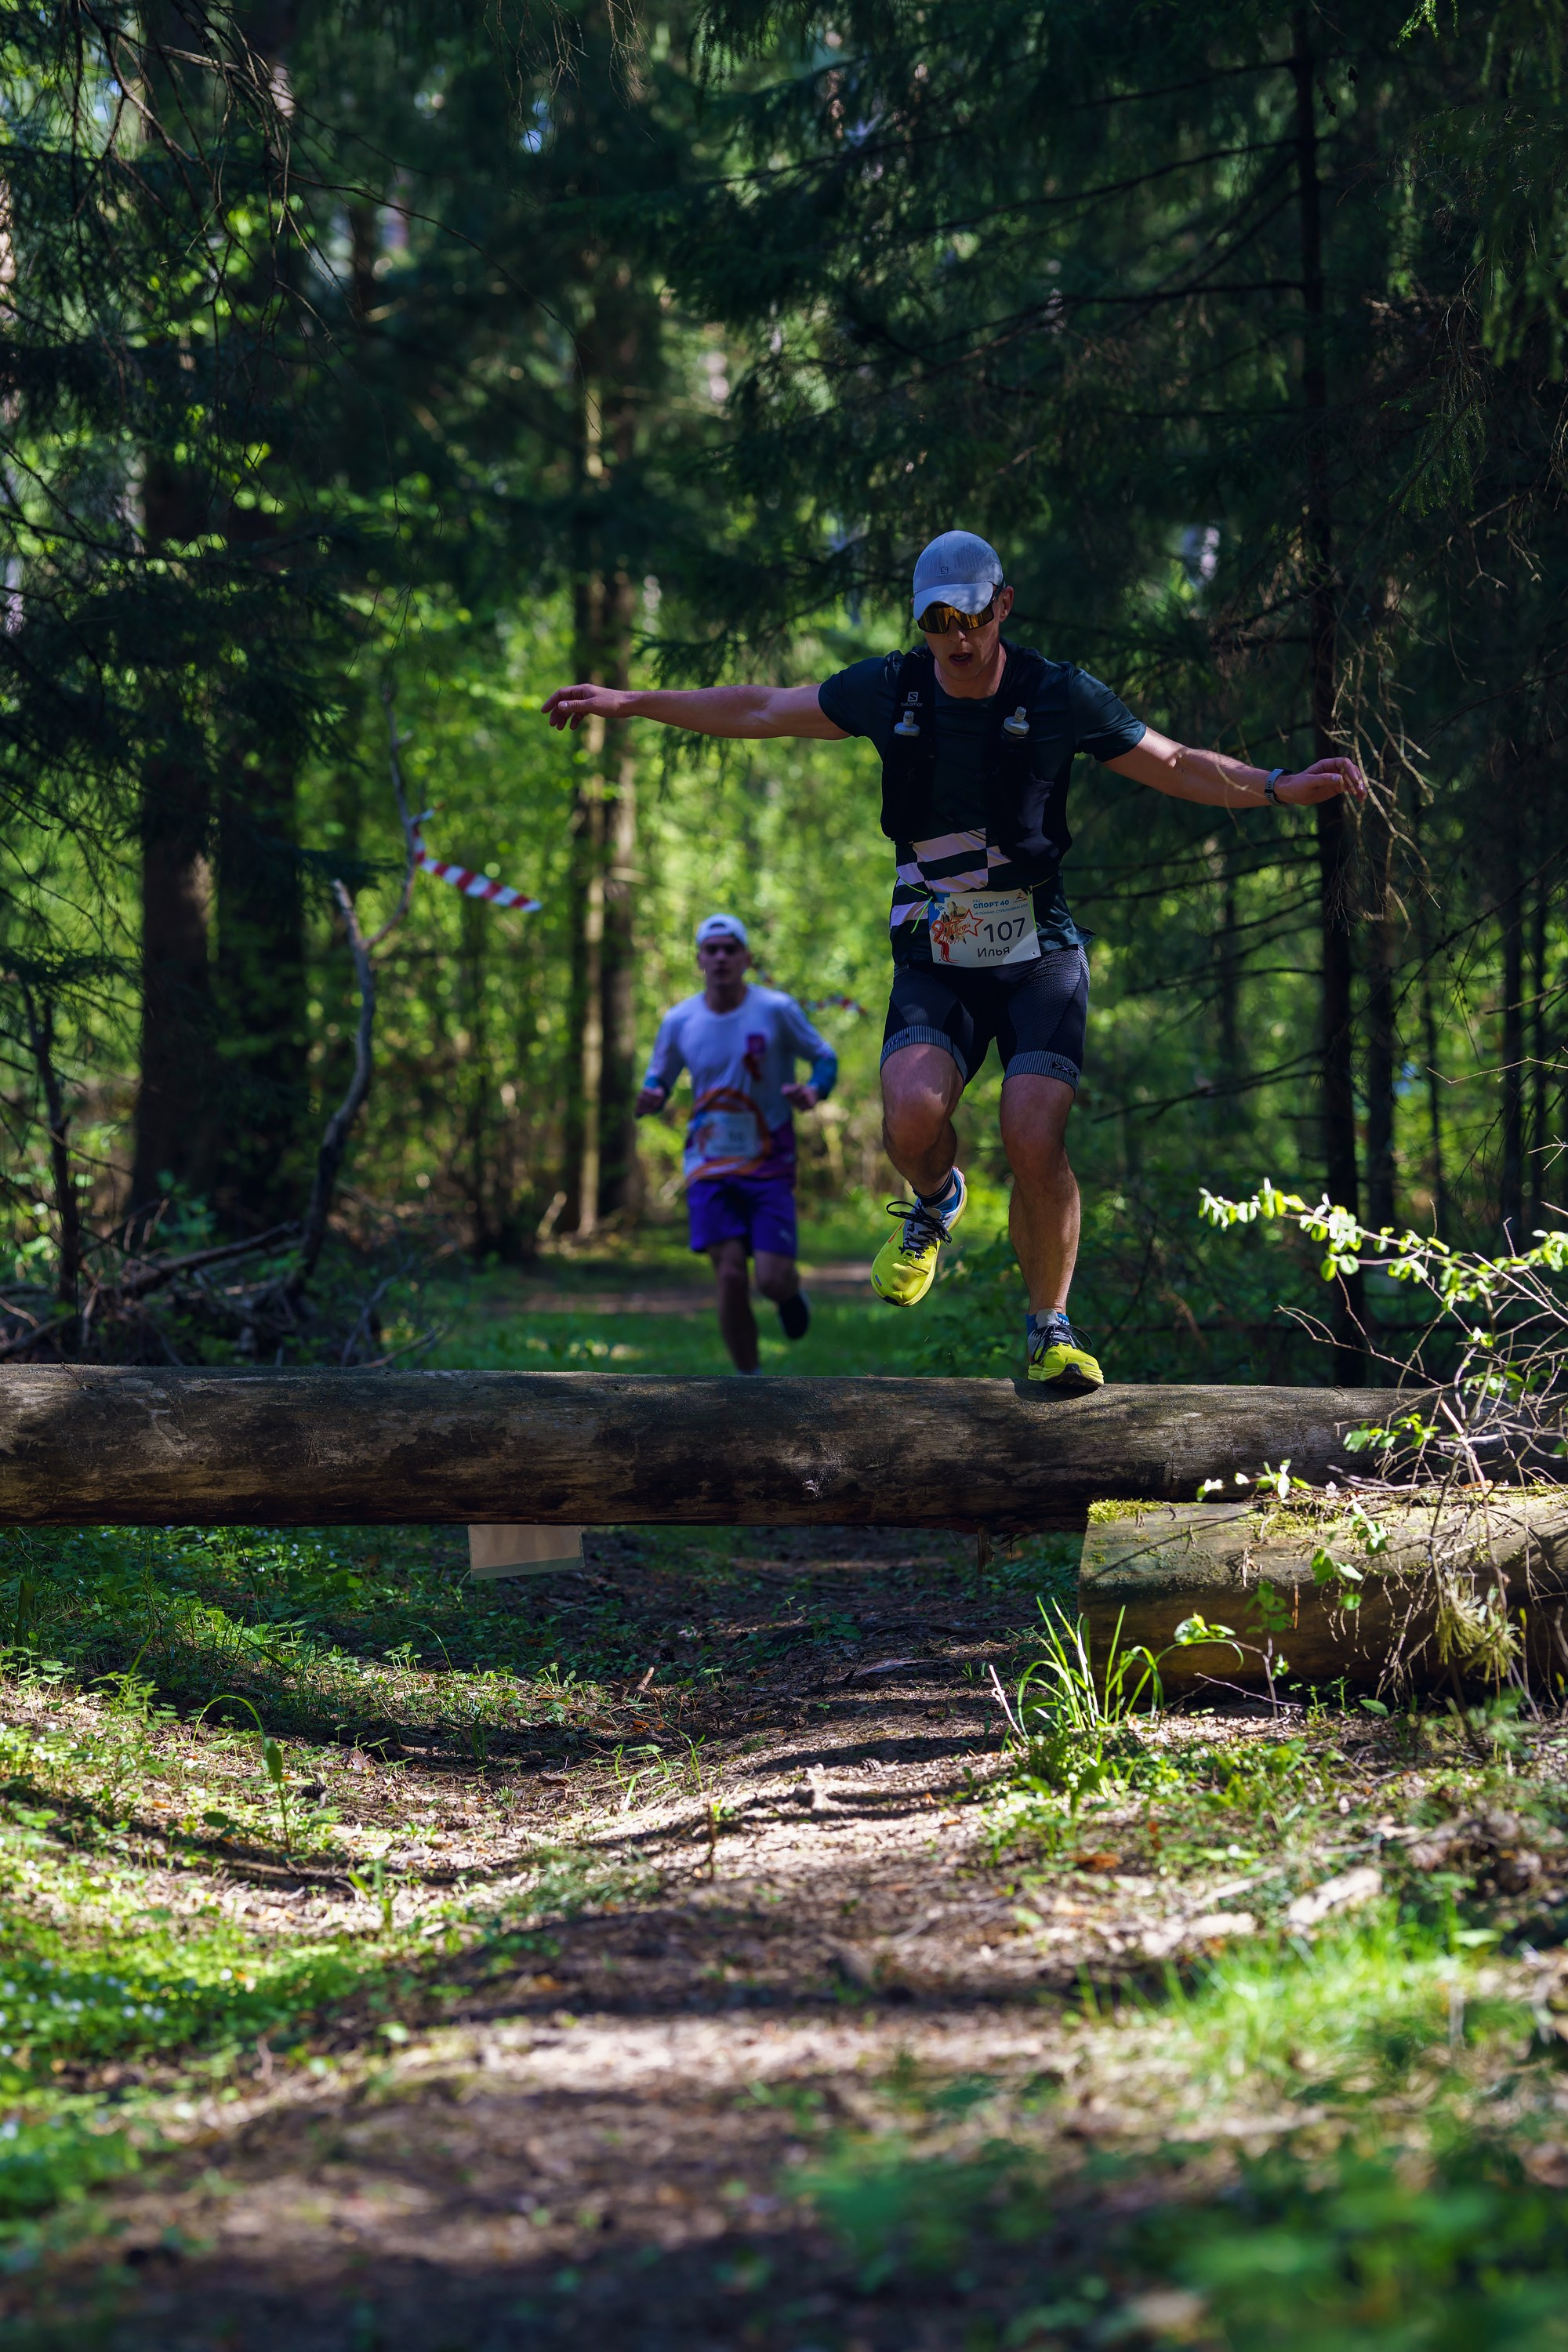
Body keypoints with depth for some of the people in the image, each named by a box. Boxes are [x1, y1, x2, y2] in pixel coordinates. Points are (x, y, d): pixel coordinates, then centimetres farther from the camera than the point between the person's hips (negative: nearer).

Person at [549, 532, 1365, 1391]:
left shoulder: (1060, 696, -5)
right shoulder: (889, 690, -1)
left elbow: (1177, 766, 4)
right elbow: (760, 711, 11)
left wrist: (1279, 787, -10)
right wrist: (631, 702, 11)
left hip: (1040, 957, -1)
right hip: (934, 961, 1)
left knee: (1035, 1147, -18)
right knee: (913, 1117, -25)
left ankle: (1050, 1328, 6)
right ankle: (934, 1201, 13)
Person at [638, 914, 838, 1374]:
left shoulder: (776, 1010, -8)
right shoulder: (679, 1021, -1)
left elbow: (825, 1058, 3)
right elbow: (659, 1079, 11)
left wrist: (813, 1090, -19)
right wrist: (649, 1099, -13)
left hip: (770, 1165, -1)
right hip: (709, 1164, 1)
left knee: (773, 1280, -11)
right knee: (730, 1277, -11)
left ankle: (791, 1292, 29)